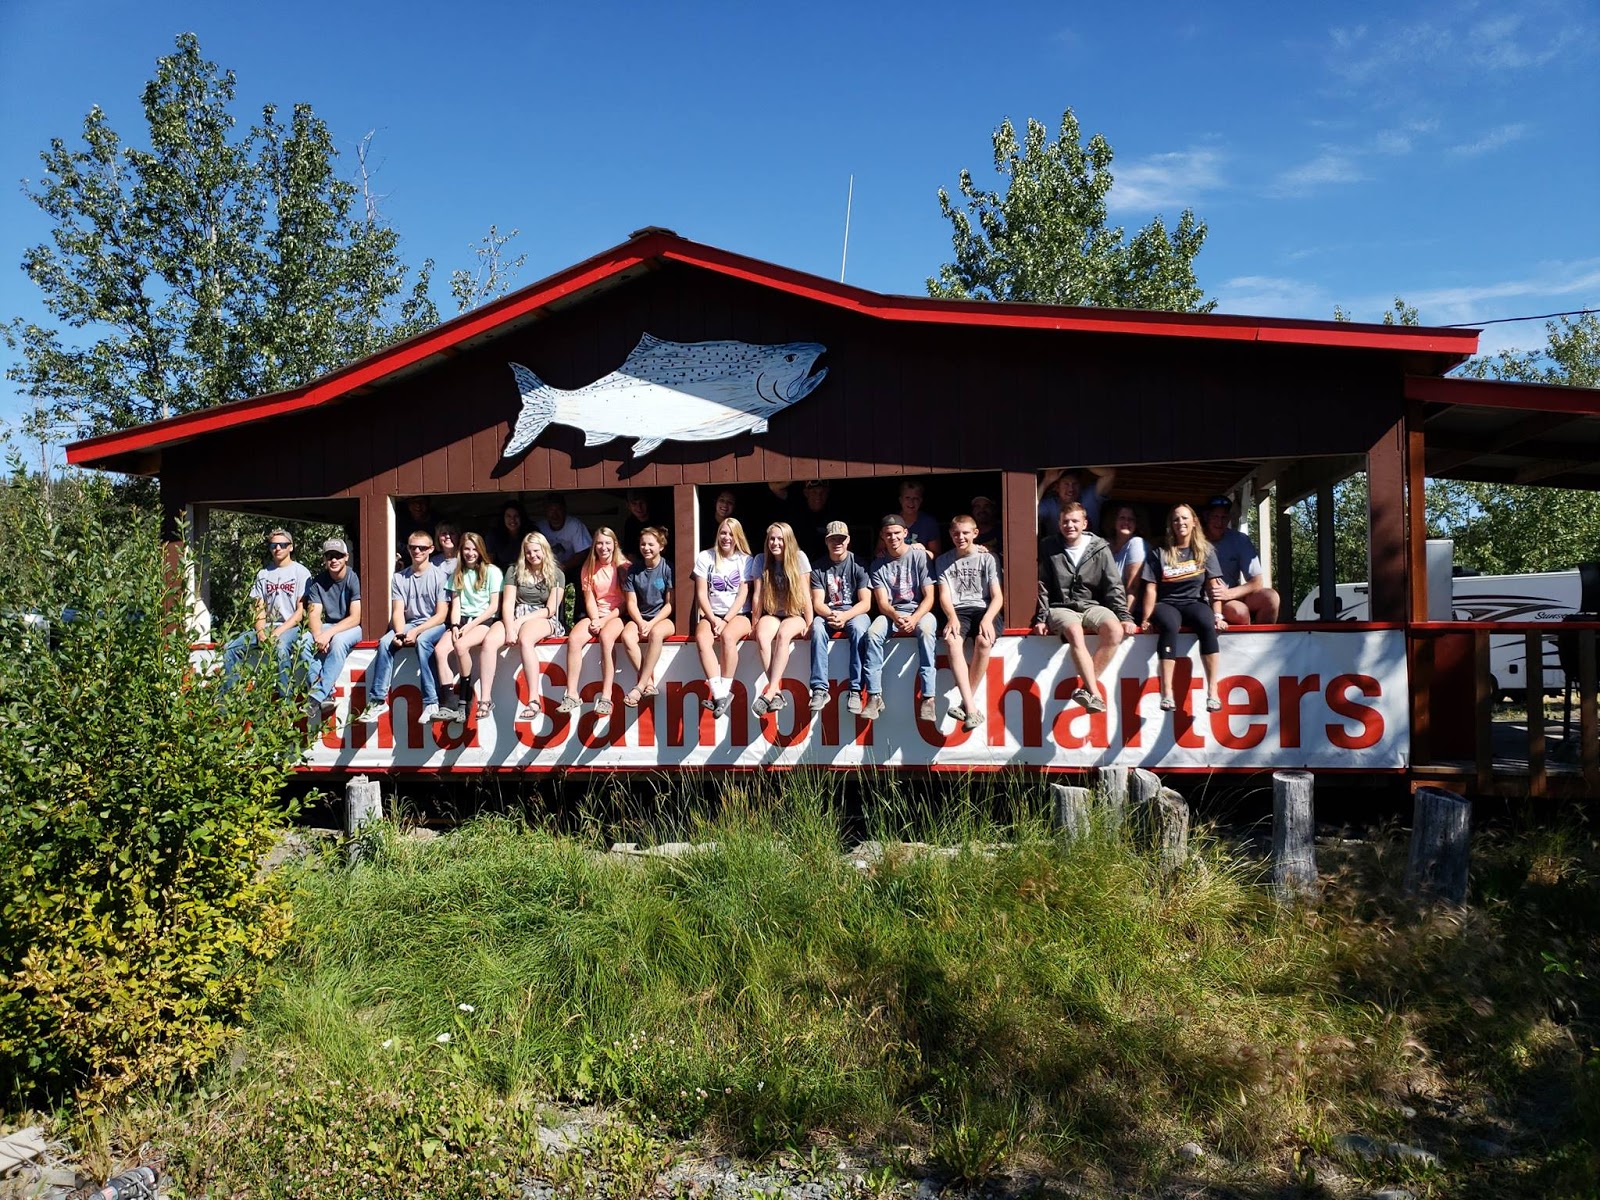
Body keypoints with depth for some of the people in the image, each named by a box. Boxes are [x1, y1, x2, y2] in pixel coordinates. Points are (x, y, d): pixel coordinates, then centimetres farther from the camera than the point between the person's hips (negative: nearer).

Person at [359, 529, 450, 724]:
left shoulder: (439, 576, -2)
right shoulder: (399, 579, 10)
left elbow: (441, 615, -8)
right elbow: (398, 612, 2)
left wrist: (416, 631, -20)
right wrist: (400, 633, -19)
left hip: (434, 625, -4)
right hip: (409, 625, 4)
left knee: (422, 641, -36)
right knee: (385, 642, -25)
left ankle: (431, 702, -33)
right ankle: (377, 700, -21)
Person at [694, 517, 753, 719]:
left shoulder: (745, 560, 5)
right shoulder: (705, 557, 7)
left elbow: (743, 595, -3)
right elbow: (701, 593, 2)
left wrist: (725, 620, -14)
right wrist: (713, 619, -11)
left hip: (738, 614, -1)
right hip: (711, 614, 1)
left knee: (728, 636, -36)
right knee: (702, 638, -32)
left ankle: (723, 692, -32)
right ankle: (719, 694, -39)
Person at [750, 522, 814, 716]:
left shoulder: (799, 557, -6)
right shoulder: (761, 560, 0)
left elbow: (805, 593, -7)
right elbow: (757, 595, 1)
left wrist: (809, 623, -10)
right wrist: (755, 623, 2)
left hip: (795, 614, -2)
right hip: (771, 614, 2)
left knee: (783, 634, -36)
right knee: (761, 636, -33)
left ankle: (769, 693, -40)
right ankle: (777, 692, -34)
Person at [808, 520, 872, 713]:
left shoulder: (858, 565, -1)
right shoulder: (819, 568, 5)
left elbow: (865, 603, -8)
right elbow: (817, 603, -2)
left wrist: (845, 616, -26)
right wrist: (830, 615, -24)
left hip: (854, 612, -1)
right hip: (827, 613, 2)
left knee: (859, 628, -36)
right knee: (817, 627, -33)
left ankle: (856, 690, -36)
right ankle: (820, 689, -35)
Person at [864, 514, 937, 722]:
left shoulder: (920, 556, -2)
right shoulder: (878, 565, 5)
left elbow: (929, 597, -5)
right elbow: (882, 602, -2)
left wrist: (914, 618, -24)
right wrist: (896, 617, -24)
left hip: (919, 611, -2)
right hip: (891, 613, 2)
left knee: (925, 630, -37)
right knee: (873, 632, -30)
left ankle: (928, 697, -39)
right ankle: (874, 696, -30)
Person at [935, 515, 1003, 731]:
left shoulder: (987, 559, 11)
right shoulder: (943, 561, 16)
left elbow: (997, 596, 3)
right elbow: (944, 595, 6)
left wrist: (987, 619, -17)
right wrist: (952, 617, -16)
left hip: (983, 609, -1)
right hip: (957, 610, 1)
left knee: (984, 640, -35)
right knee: (953, 640, -34)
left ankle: (967, 703, -25)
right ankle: (971, 707, -40)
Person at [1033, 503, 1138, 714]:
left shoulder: (1100, 549, 5)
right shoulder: (1049, 548, 4)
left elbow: (1114, 586, 5)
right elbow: (1042, 587, 4)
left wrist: (1125, 616, -5)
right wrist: (1041, 618, -4)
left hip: (1092, 605, 2)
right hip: (1061, 607, -2)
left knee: (1115, 630, -30)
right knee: (1075, 632, -36)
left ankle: (1086, 688, -23)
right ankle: (1095, 693, -34)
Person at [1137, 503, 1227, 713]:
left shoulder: (1205, 551, 10)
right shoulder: (1160, 553, 6)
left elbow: (1213, 585, 3)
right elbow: (1151, 588, 2)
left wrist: (1217, 615, -7)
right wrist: (1146, 618, -6)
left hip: (1195, 602, 1)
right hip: (1166, 603, -1)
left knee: (1207, 624, -34)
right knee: (1169, 626, -36)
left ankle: (1212, 690, -36)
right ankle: (1166, 693, -41)